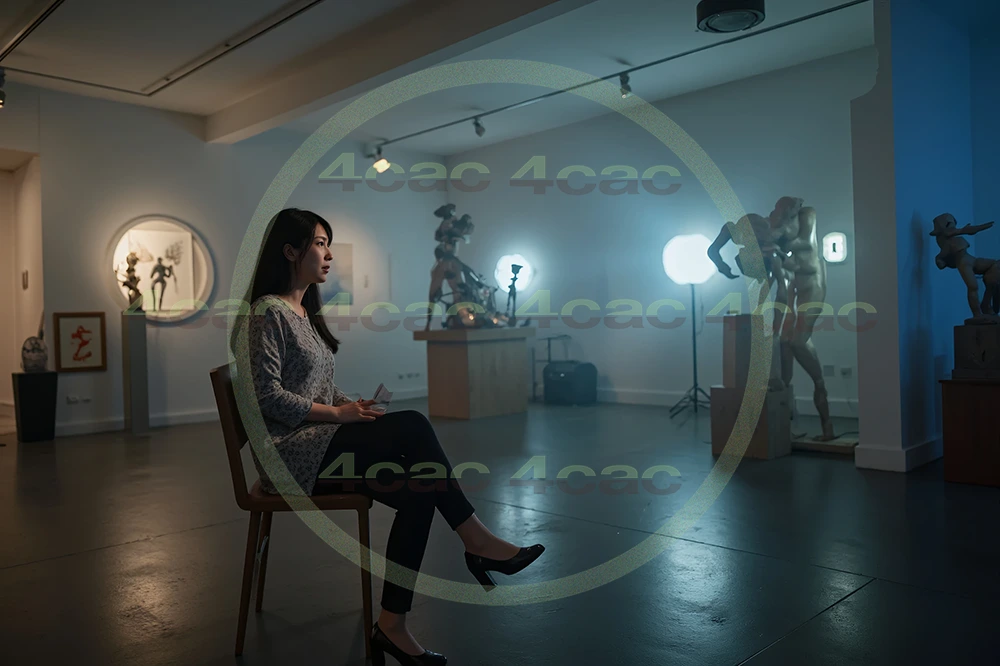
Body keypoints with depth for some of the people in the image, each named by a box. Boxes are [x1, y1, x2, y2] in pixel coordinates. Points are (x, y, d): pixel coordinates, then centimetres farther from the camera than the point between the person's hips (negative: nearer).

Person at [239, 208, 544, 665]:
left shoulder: (305, 311, 18)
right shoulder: (269, 312, -10)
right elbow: (268, 396, -18)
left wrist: (351, 405, 2)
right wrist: (338, 413, -17)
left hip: (319, 443, 9)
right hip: (289, 452, -9)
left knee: (416, 492, -16)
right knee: (413, 427, -25)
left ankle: (392, 627, -14)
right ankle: (476, 541, -14)